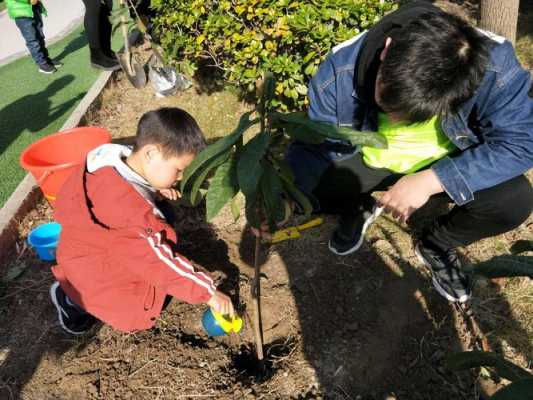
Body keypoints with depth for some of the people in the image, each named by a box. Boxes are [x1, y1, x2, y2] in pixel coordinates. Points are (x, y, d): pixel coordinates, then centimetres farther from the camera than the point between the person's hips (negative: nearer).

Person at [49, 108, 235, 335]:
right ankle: (72, 296, 8)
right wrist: (208, 292, -29)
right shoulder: (127, 207, -38)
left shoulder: (121, 160, -12)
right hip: (90, 267, -9)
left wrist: (156, 189, -3)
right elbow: (158, 260, -33)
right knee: (137, 316, -9)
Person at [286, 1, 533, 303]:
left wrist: (432, 180, -35)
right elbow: (315, 145, -20)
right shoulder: (341, 71, -28)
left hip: (445, 164, 0)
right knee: (308, 186, -24)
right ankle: (360, 208, 14)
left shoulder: (494, 66, -31)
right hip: (369, 159, 1)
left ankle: (436, 244, 7)